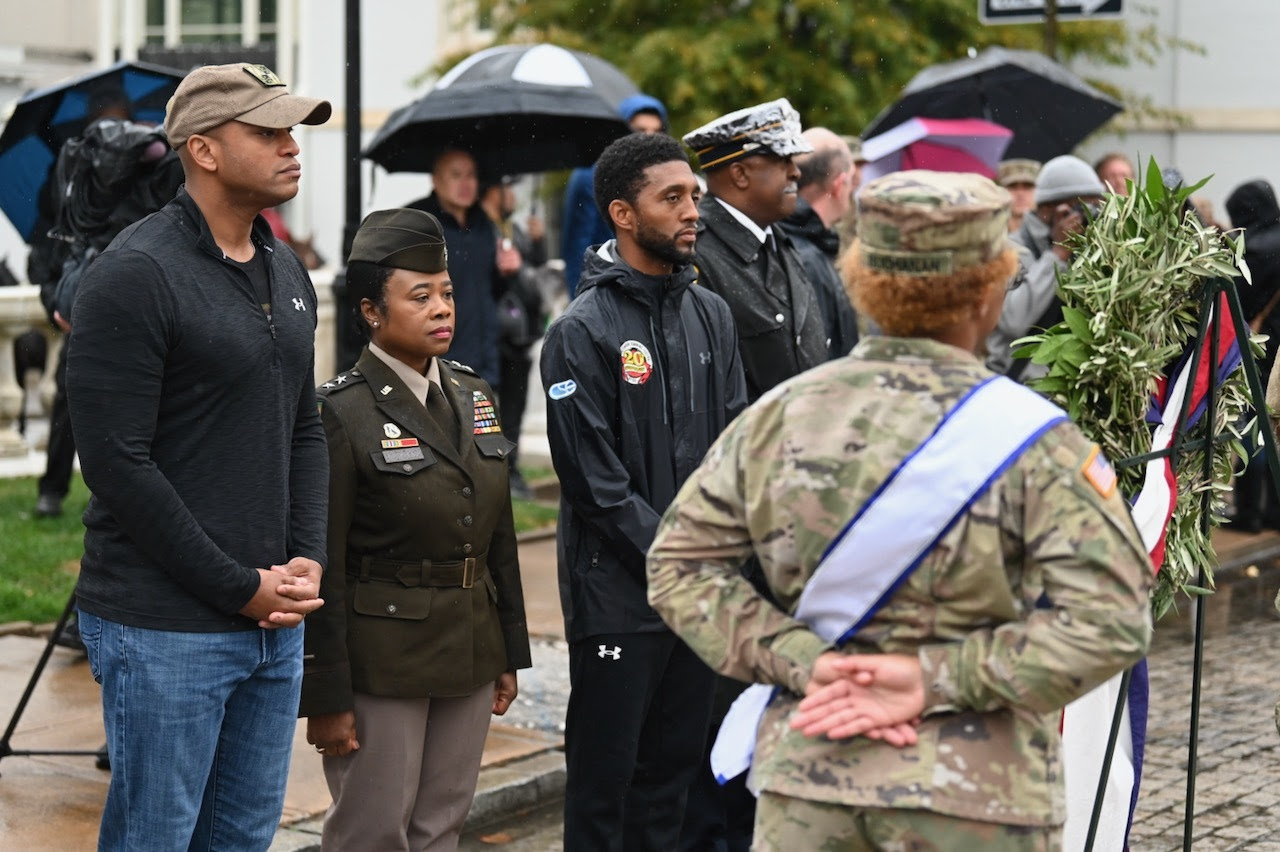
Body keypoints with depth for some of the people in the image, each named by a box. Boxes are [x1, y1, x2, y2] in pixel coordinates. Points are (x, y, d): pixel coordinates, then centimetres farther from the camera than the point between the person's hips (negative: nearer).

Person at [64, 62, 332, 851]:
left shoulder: (286, 272, 12)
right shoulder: (136, 276, -14)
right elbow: (117, 461, -18)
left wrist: (308, 558, 2)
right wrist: (239, 587, -15)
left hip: (276, 621, 8)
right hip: (164, 629, -8)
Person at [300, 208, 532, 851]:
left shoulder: (473, 396, 8)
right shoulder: (341, 413, -12)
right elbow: (321, 567, -13)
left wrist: (510, 653, 13)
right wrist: (325, 696, -13)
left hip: (470, 652, 6)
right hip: (382, 656, -6)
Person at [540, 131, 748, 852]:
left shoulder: (712, 315, 10)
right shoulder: (582, 331, -10)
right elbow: (596, 479, -13)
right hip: (619, 592, -6)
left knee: (674, 764, 14)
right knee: (605, 770, 2)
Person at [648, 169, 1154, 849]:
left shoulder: (778, 415, 0)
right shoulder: (1027, 438, -11)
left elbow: (679, 563, 0)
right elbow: (1107, 620, -19)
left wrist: (800, 663, -8)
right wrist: (936, 680, -16)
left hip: (806, 774, 3)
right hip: (973, 795, -3)